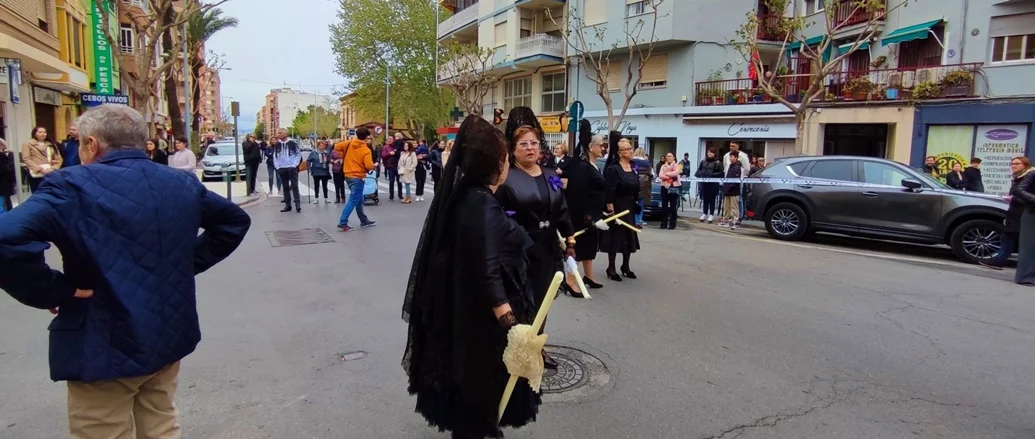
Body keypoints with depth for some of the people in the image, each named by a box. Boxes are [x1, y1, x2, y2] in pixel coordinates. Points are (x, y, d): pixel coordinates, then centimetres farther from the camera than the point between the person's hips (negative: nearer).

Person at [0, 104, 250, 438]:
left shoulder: (72, 186, -16)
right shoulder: (183, 184, 3)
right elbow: (235, 220, 15)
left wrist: (53, 290, -17)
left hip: (104, 348, -5)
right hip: (169, 335, 6)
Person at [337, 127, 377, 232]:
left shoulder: (350, 144, 3)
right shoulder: (366, 150, -16)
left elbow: (337, 146, 9)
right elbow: (369, 166, -24)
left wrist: (344, 155, 15)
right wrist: (373, 166, -2)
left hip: (348, 175, 8)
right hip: (357, 177, -8)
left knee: (359, 200, 18)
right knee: (353, 201, -6)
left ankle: (364, 221, 28)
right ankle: (342, 223, -10)